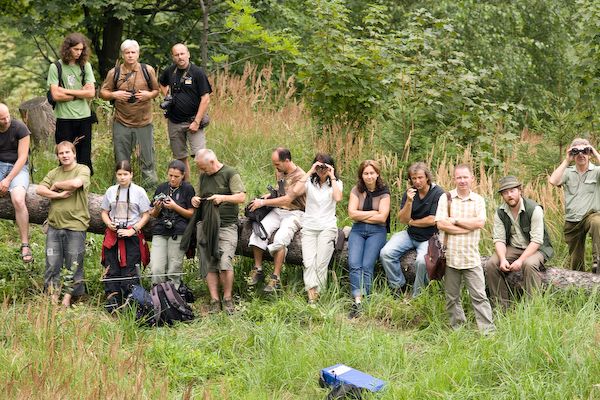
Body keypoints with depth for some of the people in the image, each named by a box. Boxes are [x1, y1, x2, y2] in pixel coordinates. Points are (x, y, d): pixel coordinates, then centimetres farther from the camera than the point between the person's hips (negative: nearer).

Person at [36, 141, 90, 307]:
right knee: (52, 264, 4)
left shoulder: (83, 170, -1)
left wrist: (56, 185, -6)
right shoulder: (54, 173, 12)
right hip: (54, 225, 4)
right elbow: (39, 189, 0)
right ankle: (53, 297, 13)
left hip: (75, 226, -4)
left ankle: (67, 298, 11)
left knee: (73, 265, 2)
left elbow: (76, 183, -22)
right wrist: (59, 195, -12)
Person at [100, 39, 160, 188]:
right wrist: (114, 95, -15)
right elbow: (103, 93, 5)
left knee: (147, 157, 4)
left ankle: (150, 185, 16)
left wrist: (148, 94, -11)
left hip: (144, 121, 0)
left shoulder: (148, 70, 2)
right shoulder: (114, 73, 1)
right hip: (121, 123, 0)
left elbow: (156, 90, 10)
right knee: (121, 159, 8)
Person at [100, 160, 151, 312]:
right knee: (111, 270, 1)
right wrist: (109, 223, -6)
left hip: (132, 237, -3)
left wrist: (132, 230, -12)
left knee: (130, 271, -5)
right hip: (113, 234, 3)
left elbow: (146, 215, -1)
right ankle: (112, 303, 6)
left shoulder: (139, 192, 0)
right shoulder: (111, 191, 9)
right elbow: (104, 212, 16)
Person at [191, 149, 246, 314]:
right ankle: (214, 300, 2)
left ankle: (228, 298, -1)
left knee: (224, 262, -16)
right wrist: (195, 199, 5)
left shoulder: (230, 174, -1)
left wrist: (223, 198, -20)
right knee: (209, 264, -2)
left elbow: (241, 197, -7)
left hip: (227, 225, -6)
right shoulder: (203, 176, 18)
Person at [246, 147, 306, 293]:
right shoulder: (279, 171, 10)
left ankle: (276, 278, -26)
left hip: (294, 213, -7)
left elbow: (287, 200, -21)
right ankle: (258, 270, -10)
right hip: (277, 210, 7)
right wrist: (269, 195, 6)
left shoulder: (299, 176, -15)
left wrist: (263, 203, -17)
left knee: (280, 239, -30)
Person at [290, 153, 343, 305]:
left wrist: (332, 177, -8)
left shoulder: (336, 183, 9)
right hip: (309, 227, 1)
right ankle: (311, 295, -24)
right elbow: (296, 191, -11)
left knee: (321, 264, -12)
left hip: (327, 227, -1)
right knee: (308, 263, -16)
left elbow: (338, 198, -15)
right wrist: (310, 172, -7)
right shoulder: (309, 182, 10)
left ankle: (317, 295, -10)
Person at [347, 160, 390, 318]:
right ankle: (358, 301, -31)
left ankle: (360, 303, -21)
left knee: (367, 265, -20)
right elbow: (352, 213, -3)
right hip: (358, 230, 2)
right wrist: (373, 213, -5)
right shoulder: (356, 190, 8)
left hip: (377, 231, -2)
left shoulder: (383, 192, 2)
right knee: (354, 263, -21)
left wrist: (361, 215, -3)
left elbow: (382, 217, -8)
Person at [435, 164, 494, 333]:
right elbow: (440, 224, -9)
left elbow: (480, 223, -9)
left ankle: (488, 330, -3)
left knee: (479, 296, -3)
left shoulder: (478, 200, 7)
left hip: (471, 257, 0)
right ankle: (457, 328, 19)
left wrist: (455, 220, -9)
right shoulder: (445, 198, 3)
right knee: (452, 297, 8)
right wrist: (468, 227, -9)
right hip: (450, 255, 0)